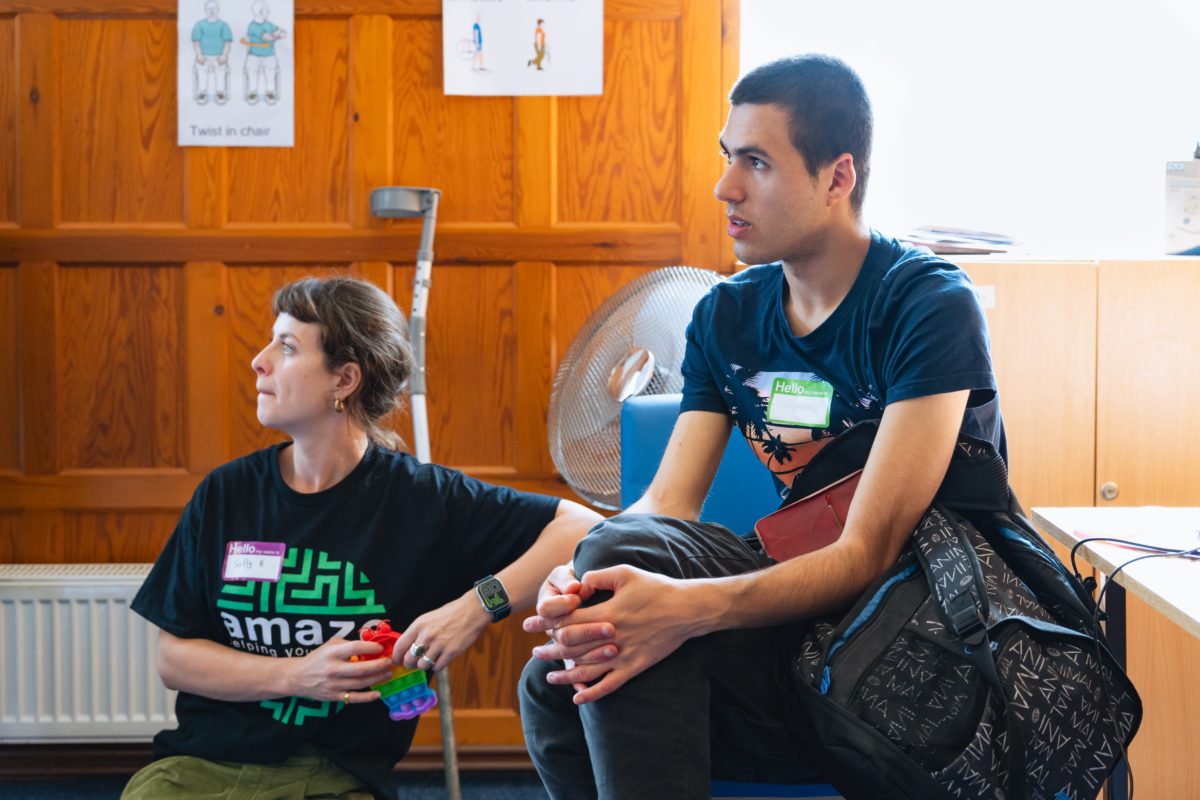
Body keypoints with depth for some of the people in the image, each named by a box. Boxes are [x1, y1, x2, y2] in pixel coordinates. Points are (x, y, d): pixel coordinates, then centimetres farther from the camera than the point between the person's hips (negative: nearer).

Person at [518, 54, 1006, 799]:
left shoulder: (931, 306, -13)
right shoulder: (726, 316, 7)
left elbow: (870, 552, -20)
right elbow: (665, 507, -1)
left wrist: (692, 608, -36)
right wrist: (578, 589, -25)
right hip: (803, 619, 6)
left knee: (622, 549, -24)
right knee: (560, 680, -21)